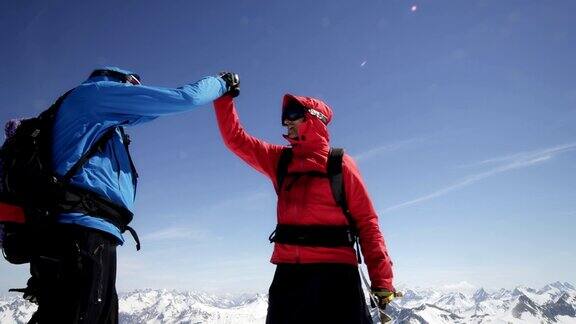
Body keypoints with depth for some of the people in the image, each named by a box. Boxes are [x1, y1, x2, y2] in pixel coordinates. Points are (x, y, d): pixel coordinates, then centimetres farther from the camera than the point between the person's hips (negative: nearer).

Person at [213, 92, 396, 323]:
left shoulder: (340, 163, -2)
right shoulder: (280, 160, 12)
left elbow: (366, 222, -5)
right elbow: (235, 138, 14)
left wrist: (382, 280, -11)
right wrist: (224, 96, 6)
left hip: (333, 269, -4)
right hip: (288, 270, 5)